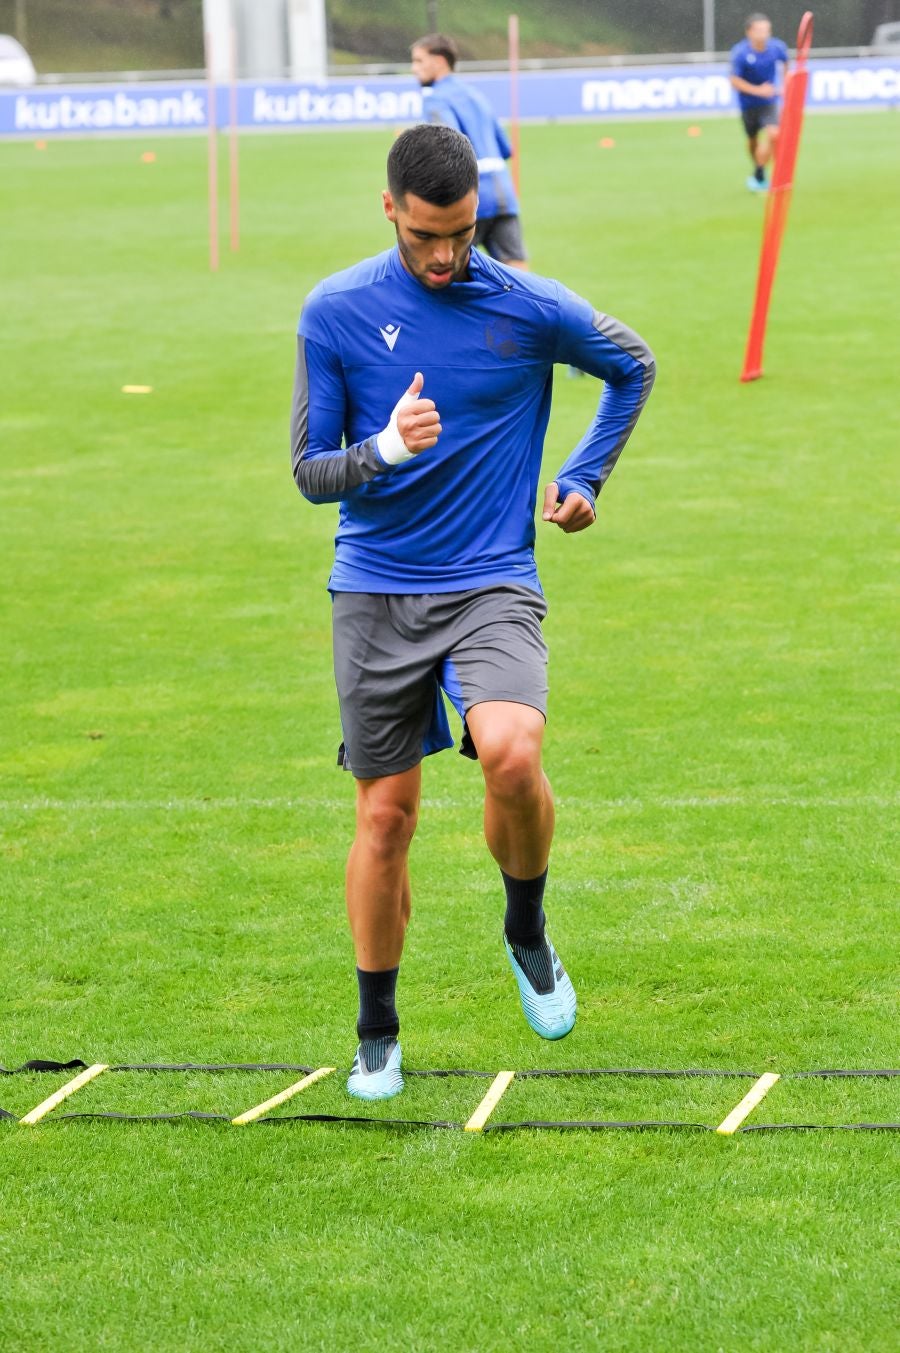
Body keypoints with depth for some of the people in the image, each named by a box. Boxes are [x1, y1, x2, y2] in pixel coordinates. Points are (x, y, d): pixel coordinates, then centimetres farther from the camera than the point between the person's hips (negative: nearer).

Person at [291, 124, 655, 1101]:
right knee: (385, 817, 3)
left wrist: (583, 480, 11)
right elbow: (311, 472, -2)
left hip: (492, 586, -1)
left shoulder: (533, 309, -4)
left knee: (511, 753, -27)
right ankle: (377, 1036, 21)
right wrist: (385, 450, -21)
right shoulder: (335, 312, -3)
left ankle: (526, 931, 2)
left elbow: (633, 368, 17)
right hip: (375, 595, 1)